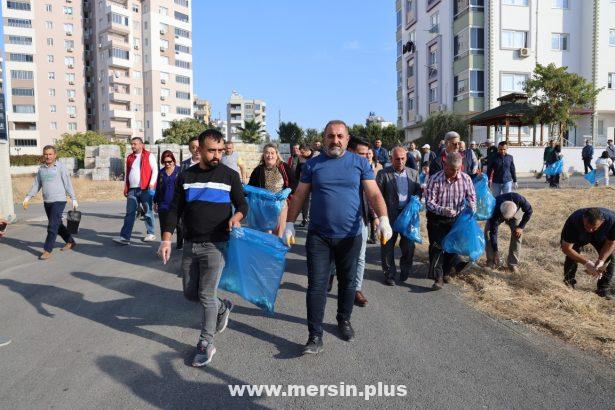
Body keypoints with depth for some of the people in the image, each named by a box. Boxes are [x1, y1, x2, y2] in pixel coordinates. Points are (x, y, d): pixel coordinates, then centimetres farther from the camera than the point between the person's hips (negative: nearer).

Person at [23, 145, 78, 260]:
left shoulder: (60, 167, -4)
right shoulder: (41, 169, 11)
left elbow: (68, 184, -6)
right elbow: (36, 185, 14)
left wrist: (74, 199, -8)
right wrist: (28, 197, 5)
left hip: (59, 201, -6)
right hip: (47, 202, 6)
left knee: (52, 226, -9)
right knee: (58, 225, 15)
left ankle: (47, 250, -4)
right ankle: (70, 242, 32)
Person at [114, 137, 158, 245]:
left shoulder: (149, 156, 2)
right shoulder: (129, 158, 19)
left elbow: (155, 170, -4)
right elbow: (127, 173, 23)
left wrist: (152, 184, -14)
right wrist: (125, 187, 16)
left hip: (145, 189, -5)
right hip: (132, 190, 5)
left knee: (148, 212, 4)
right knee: (129, 213, 1)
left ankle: (151, 234, 15)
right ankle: (124, 237, 0)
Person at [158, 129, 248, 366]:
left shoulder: (230, 175, -2)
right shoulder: (185, 177, 6)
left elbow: (242, 204, 5)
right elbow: (175, 210, 8)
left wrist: (236, 216, -18)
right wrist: (166, 240, -2)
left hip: (216, 245, -4)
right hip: (190, 245, 4)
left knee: (206, 296, -3)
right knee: (190, 293, 11)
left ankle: (206, 344, 14)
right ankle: (222, 307, 39)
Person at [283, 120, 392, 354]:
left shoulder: (360, 163, 1)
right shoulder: (313, 164, 4)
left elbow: (374, 194, -6)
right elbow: (299, 196, 6)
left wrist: (383, 219, -21)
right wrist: (289, 225, 0)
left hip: (350, 236, 1)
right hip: (318, 236, 0)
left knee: (347, 282, 16)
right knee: (316, 285, -2)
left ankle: (344, 320, 39)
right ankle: (315, 336, 7)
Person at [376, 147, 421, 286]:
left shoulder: (413, 173, 7)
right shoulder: (383, 174, -5)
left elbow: (418, 191, 14)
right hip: (390, 215, -3)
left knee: (409, 245, 11)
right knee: (388, 246, 6)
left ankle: (405, 270, 33)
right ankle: (389, 273, 21)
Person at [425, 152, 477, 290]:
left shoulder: (466, 178, -11)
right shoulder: (435, 179, -20)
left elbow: (471, 197, 3)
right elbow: (429, 202, -18)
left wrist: (471, 213, -12)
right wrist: (442, 210, -35)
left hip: (456, 218, 3)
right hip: (437, 219, -3)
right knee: (436, 247, -4)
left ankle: (446, 272, 33)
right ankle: (438, 277, 3)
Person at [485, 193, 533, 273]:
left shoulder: (519, 199, -42)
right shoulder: (495, 211, -42)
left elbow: (528, 211, -19)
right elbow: (493, 232, -35)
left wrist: (521, 227, -23)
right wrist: (495, 251, -34)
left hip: (515, 213, 1)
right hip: (497, 213, -1)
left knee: (517, 234, -20)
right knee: (487, 232, -19)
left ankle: (513, 263, -8)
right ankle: (491, 261, -6)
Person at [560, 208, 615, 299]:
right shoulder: (573, 221, -43)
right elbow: (566, 248, -35)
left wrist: (601, 260, -32)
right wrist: (586, 262, -40)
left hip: (600, 237, 2)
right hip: (578, 237, -2)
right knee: (571, 257, -22)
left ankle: (603, 290, 1)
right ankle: (569, 284, 0)